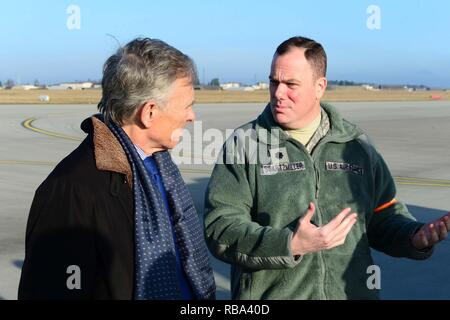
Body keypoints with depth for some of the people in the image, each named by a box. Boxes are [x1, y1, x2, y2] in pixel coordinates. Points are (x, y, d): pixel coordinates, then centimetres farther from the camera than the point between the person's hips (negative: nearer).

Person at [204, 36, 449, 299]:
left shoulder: (356, 144, 4)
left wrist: (415, 236, -9)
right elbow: (219, 229, -12)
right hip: (269, 293, -2)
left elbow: (384, 216, 11)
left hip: (353, 291, 3)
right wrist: (290, 245, -24)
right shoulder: (243, 144, -5)